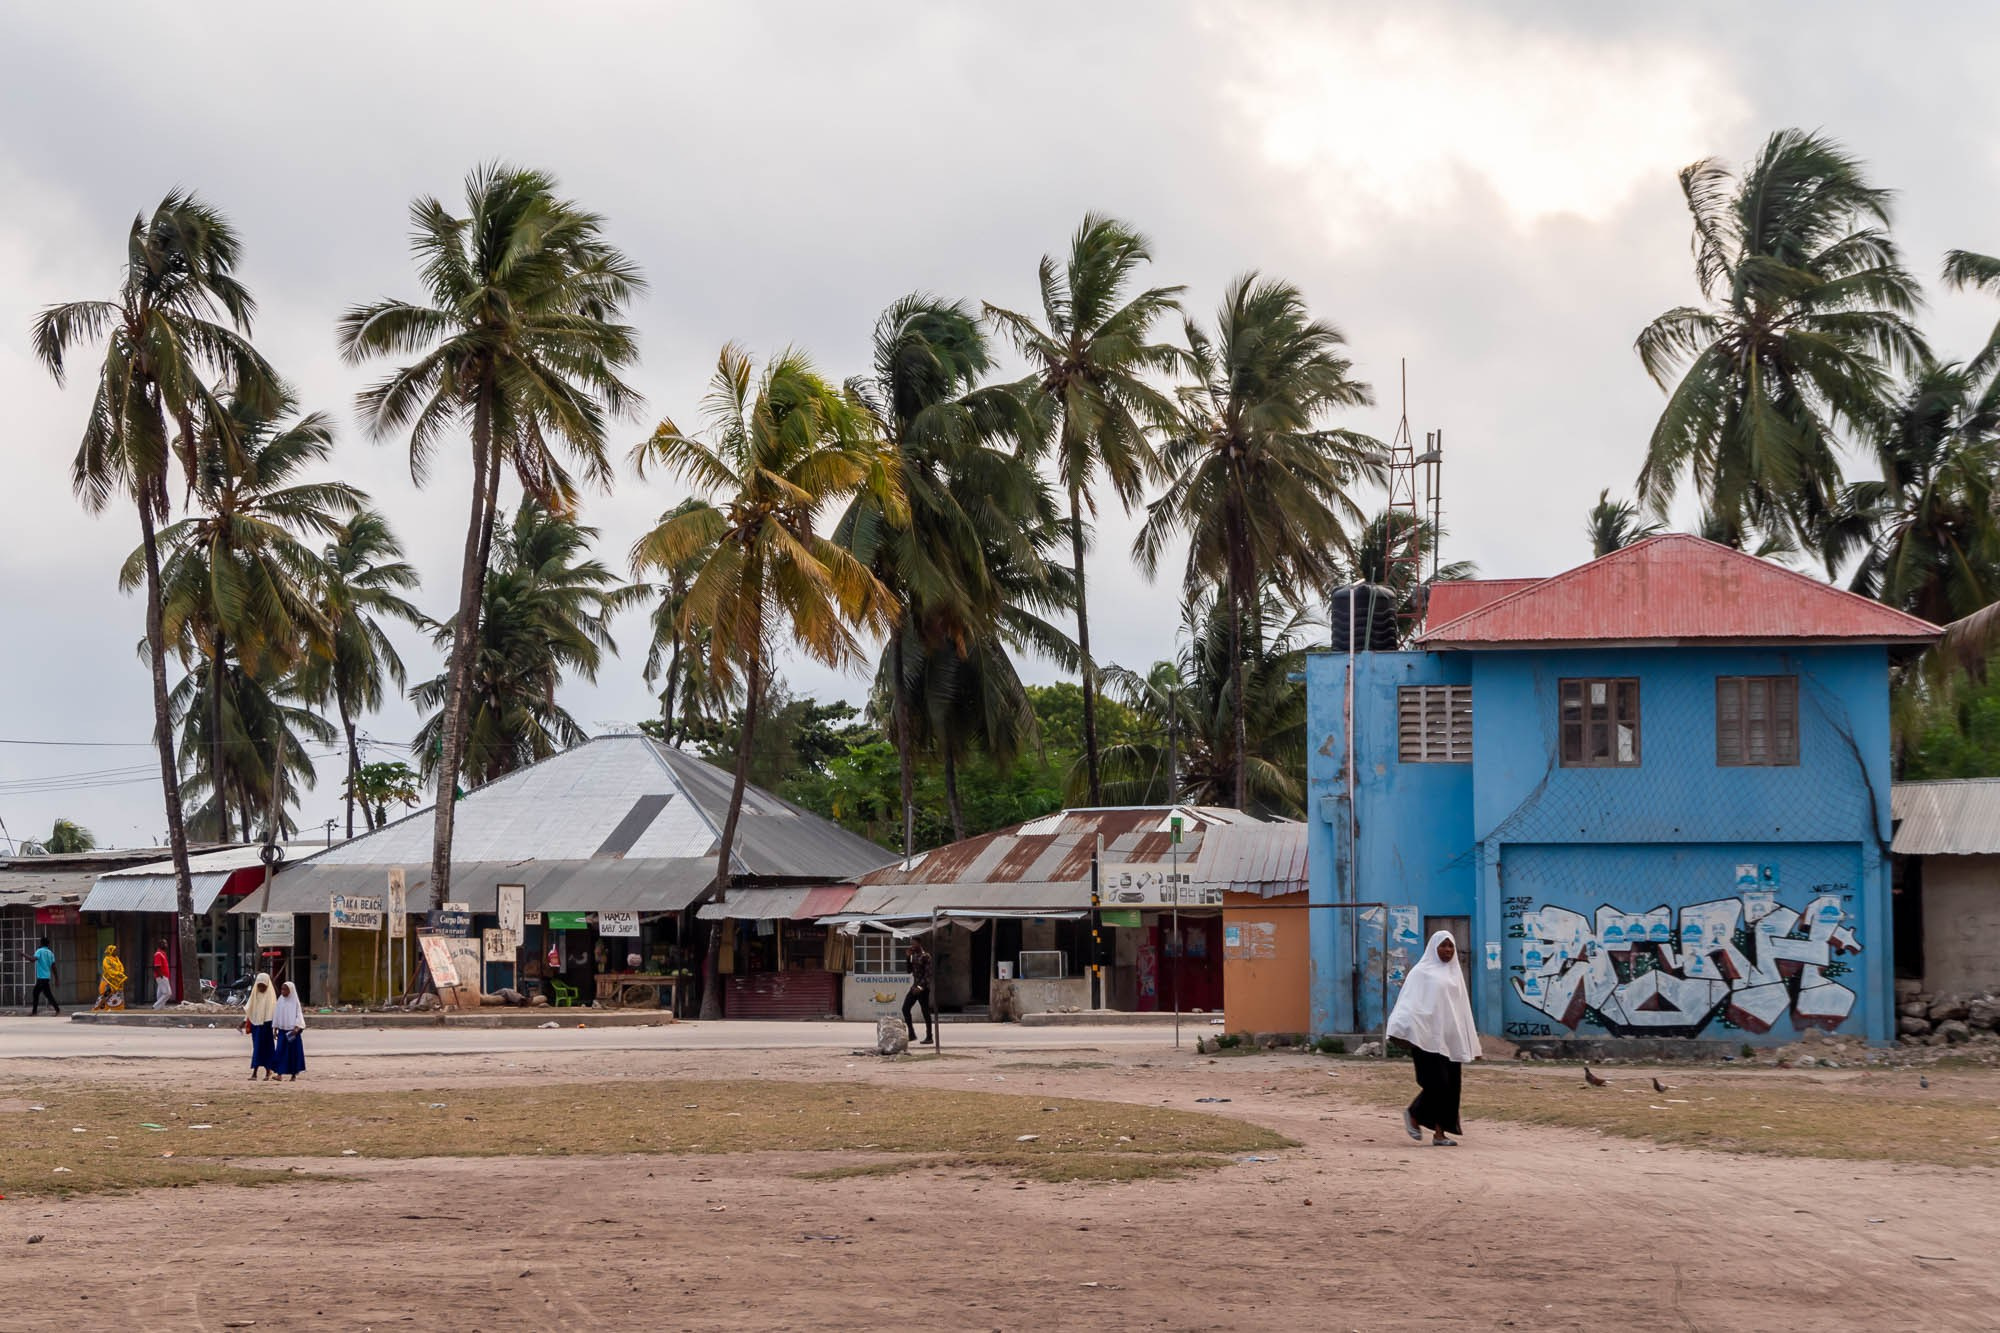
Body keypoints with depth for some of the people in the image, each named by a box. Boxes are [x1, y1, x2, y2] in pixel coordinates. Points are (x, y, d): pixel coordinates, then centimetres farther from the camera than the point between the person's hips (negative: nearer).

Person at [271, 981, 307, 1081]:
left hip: (293, 1031, -3)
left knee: (294, 1052, 0)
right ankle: (280, 1073, -5)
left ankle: (294, 1074, 8)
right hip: (282, 1030, 3)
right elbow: (276, 1015, 10)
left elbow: (299, 1016, -6)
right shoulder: (280, 1001, 6)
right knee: (280, 1051, -5)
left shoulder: (295, 1002, -3)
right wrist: (275, 1030, 8)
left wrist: (296, 1028, -19)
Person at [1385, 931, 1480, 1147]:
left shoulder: (1455, 974, 17)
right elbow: (1408, 1003, -6)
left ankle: (1440, 1133, 4)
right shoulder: (1422, 972, 1)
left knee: (1450, 1087, 0)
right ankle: (1413, 1114, 11)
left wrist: (1471, 1043, 18)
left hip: (1451, 1038, 6)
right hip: (1428, 1037, -6)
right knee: (1437, 1083, -12)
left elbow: (1463, 1008, 20)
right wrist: (1402, 1030, -20)